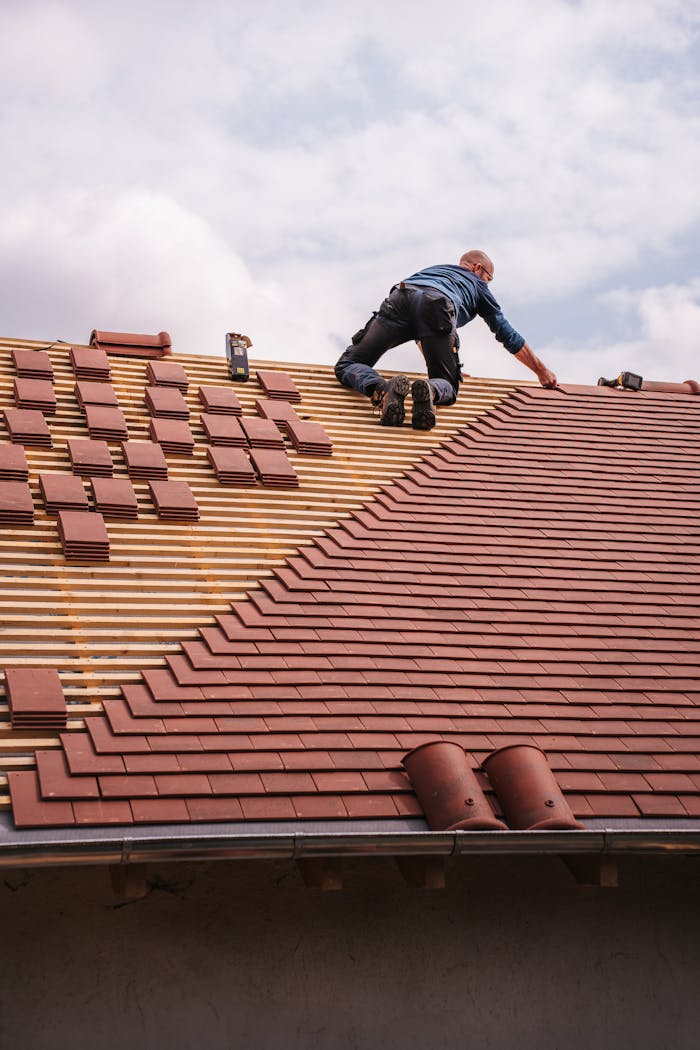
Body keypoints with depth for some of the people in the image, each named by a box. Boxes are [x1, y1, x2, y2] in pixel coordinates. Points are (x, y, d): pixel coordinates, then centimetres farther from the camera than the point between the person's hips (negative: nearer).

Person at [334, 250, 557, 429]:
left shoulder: (434, 269, 48)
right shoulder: (478, 285, 37)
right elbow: (508, 335, 39)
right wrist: (542, 372, 48)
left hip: (399, 299, 3)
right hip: (438, 308, -3)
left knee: (348, 365, 8)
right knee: (447, 387, 12)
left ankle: (381, 391, -26)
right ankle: (429, 391, -26)